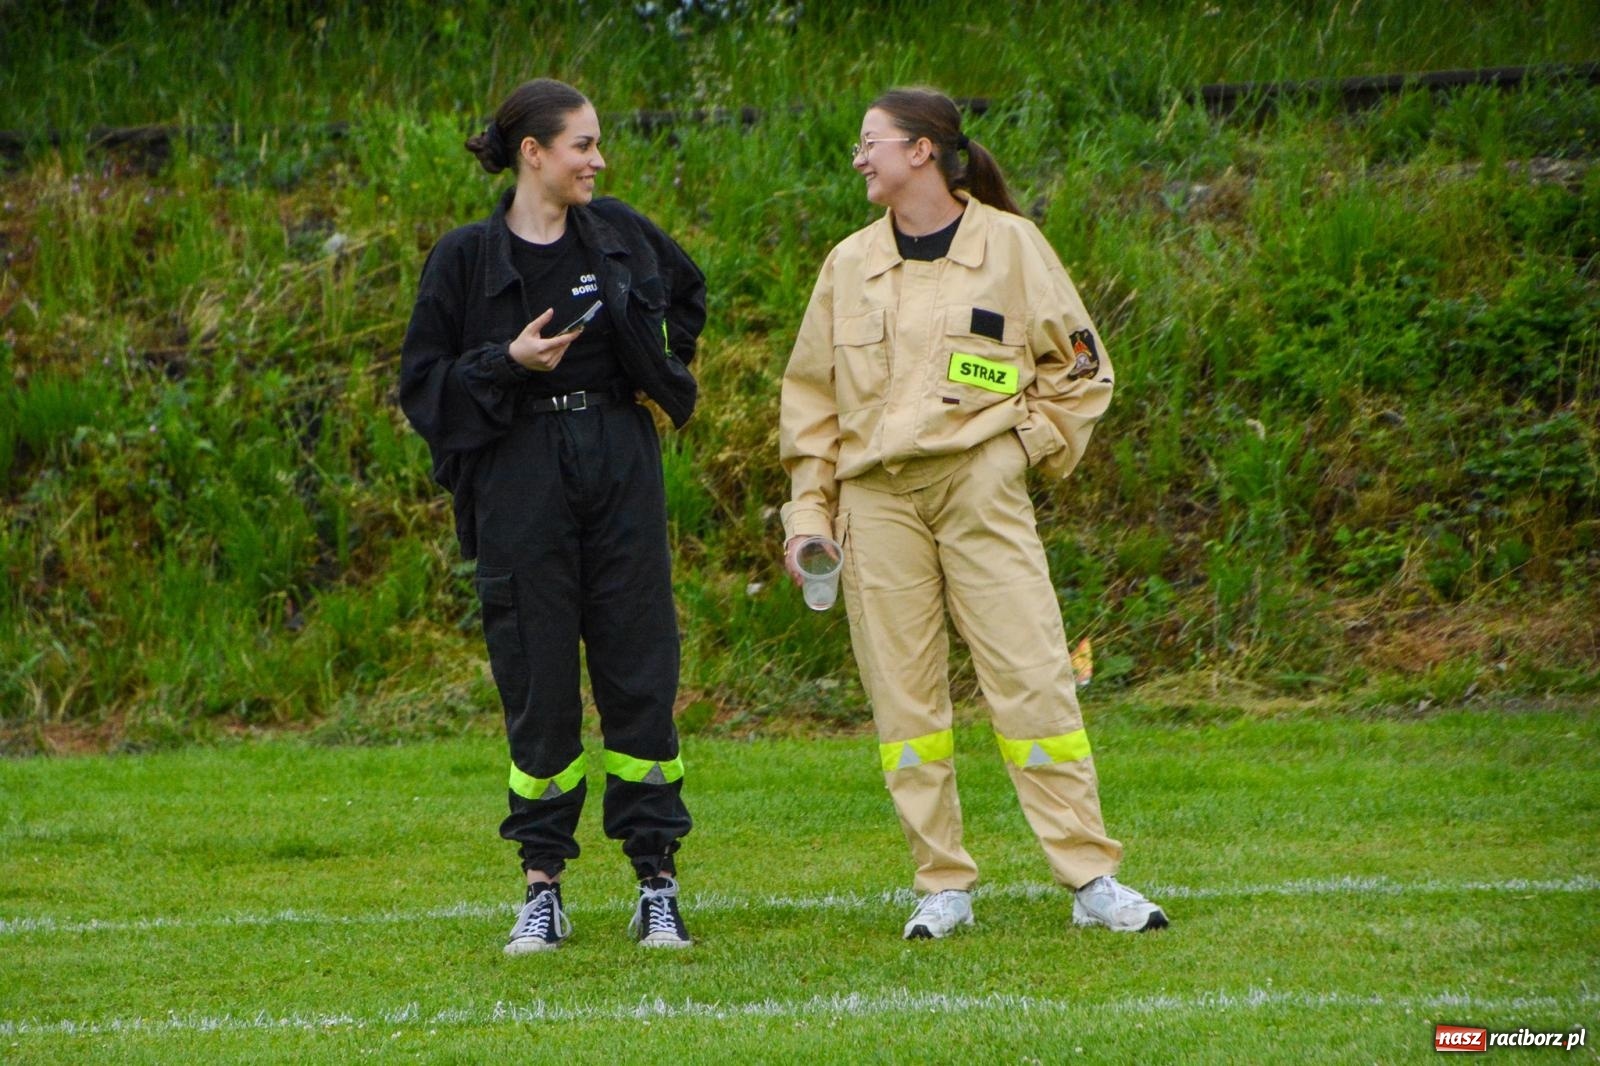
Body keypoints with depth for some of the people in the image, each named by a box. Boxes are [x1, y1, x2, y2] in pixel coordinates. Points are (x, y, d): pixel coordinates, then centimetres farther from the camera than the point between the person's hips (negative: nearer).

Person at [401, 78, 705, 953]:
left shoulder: (617, 234, 7)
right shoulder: (468, 258, -3)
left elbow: (687, 288, 28)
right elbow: (423, 383, -1)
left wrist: (663, 367, 14)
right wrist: (507, 364, -15)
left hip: (622, 472, 3)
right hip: (521, 479, -3)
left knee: (640, 673, 0)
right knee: (538, 683, -1)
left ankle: (657, 886, 5)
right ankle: (542, 890, 7)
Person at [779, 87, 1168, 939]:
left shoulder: (1009, 245, 4)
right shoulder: (850, 263, 13)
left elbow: (1078, 367, 10)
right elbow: (812, 394, 17)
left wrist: (1030, 444, -1)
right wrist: (808, 508, 10)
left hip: (980, 489, -3)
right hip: (876, 499, 3)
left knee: (1033, 682, -8)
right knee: (903, 696, 0)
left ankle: (1092, 880, -5)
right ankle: (943, 888, 6)